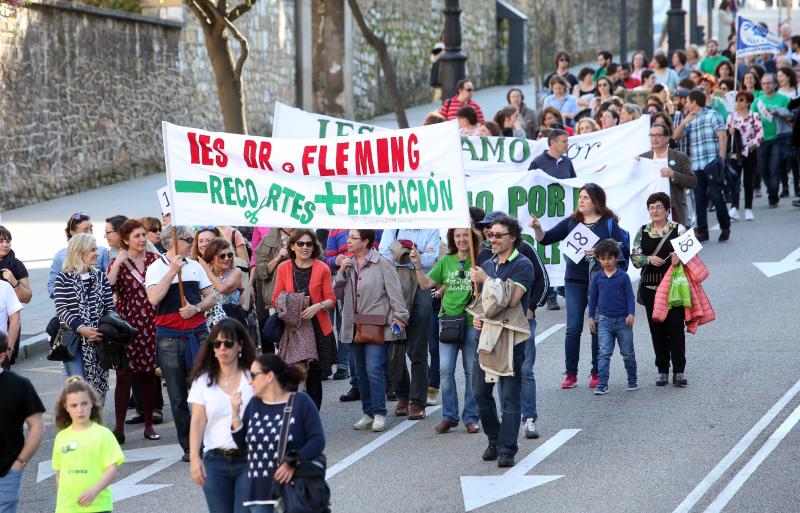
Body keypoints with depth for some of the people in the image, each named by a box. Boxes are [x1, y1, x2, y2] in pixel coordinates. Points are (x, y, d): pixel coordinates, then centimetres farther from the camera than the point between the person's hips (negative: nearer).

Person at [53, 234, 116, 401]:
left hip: (99, 340, 4)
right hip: (74, 340, -4)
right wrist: (81, 328, -20)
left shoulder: (101, 277, 11)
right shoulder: (63, 279, -2)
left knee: (99, 385, 5)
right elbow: (62, 310, -8)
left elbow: (110, 307, 8)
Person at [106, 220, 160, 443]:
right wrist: (118, 263, -19)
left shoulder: (154, 259, 8)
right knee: (124, 376, -4)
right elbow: (108, 288, -14)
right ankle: (119, 428, -1)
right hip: (126, 323, -3)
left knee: (148, 374, 8)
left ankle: (149, 425, 18)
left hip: (151, 324, 3)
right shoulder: (118, 262, 1)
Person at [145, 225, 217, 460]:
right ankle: (189, 447, 9)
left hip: (198, 333, 3)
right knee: (178, 397, 2)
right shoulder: (156, 269, -1)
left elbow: (211, 297, 11)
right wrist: (173, 271, -17)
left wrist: (196, 308, -9)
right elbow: (154, 298, -18)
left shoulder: (195, 266, 12)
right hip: (170, 337, -3)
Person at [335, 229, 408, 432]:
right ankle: (368, 413, 18)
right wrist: (342, 272, -3)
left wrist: (399, 316, -11)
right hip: (354, 327, 6)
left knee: (374, 368, -13)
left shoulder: (382, 263, -6)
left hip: (377, 326, -6)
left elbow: (394, 291, -7)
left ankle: (379, 413, -6)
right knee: (361, 372, 10)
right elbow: (338, 293, 11)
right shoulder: (348, 264, 12)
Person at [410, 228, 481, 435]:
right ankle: (449, 416, 7)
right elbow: (425, 284, 11)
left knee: (471, 370, 4)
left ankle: (471, 417, 13)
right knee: (445, 369, -4)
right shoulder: (446, 261, 9)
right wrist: (418, 265, -2)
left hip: (472, 320, -2)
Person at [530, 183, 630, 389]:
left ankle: (597, 373, 13)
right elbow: (546, 239, 8)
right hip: (575, 281, 2)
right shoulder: (572, 222, 9)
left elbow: (623, 250, -7)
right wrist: (537, 228, -11)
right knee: (573, 328, -2)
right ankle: (571, 374, 3)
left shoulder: (609, 223, 1)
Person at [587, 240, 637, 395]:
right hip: (604, 320, 1)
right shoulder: (597, 277, 3)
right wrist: (591, 317, 8)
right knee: (604, 353, -6)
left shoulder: (623, 276, -3)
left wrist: (631, 314, -12)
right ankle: (602, 384, -7)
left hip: (623, 320, -1)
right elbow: (593, 298, 10)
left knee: (628, 352, 10)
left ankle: (633, 379, 28)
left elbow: (630, 296, -1)